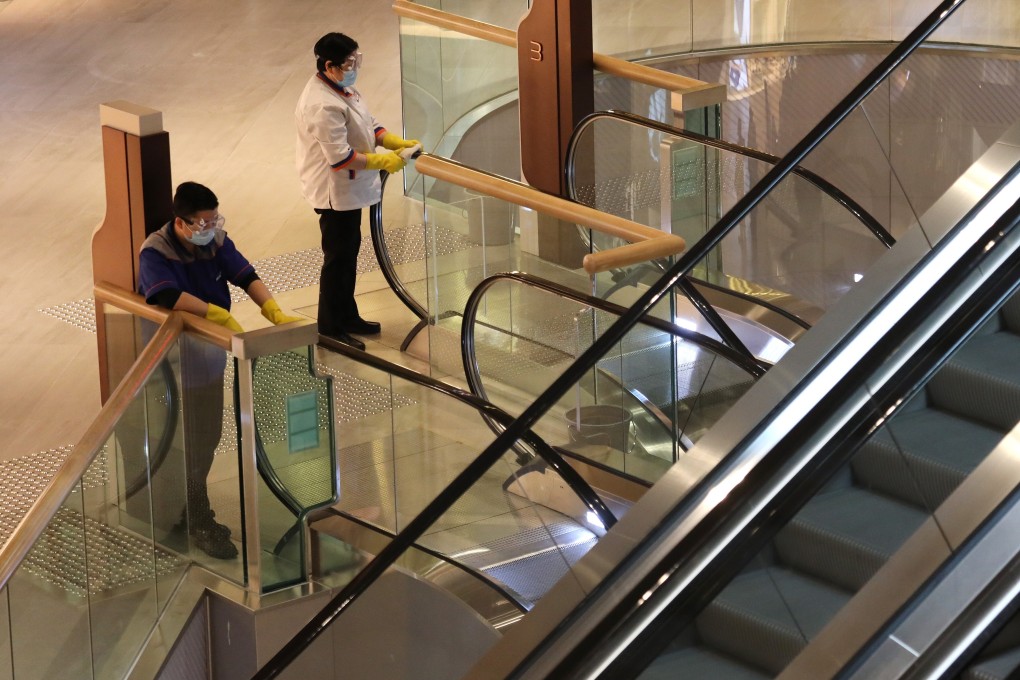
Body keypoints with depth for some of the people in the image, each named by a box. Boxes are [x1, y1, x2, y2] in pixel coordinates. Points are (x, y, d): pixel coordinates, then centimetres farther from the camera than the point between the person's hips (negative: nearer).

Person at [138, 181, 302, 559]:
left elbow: (246, 276, -7)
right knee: (191, 446, 3)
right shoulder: (155, 253, -24)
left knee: (209, 439, 19)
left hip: (212, 358, 7)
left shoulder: (216, 241, -4)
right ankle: (199, 525, 17)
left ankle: (191, 512, 36)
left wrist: (275, 312, -23)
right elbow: (169, 295, -41)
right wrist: (222, 316, -43)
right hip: (179, 367, -7)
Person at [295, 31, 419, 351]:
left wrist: (399, 143, -1)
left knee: (349, 255, 21)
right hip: (334, 193, -10)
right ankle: (330, 328, 12)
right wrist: (383, 162, -23)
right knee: (337, 259, 1)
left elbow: (369, 124, 13)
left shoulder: (342, 88, 5)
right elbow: (340, 157, -30)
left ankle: (347, 317, 35)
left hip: (349, 190, 10)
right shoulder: (323, 106, -29)